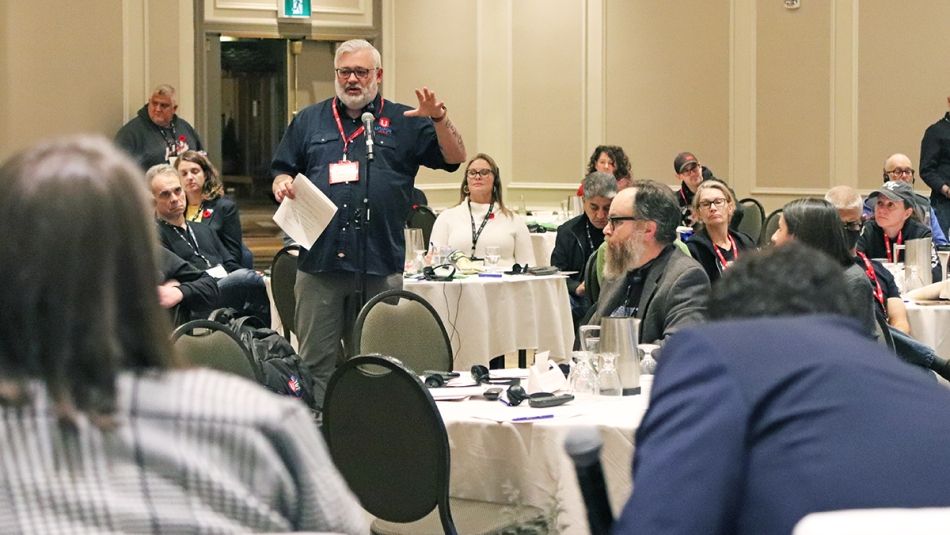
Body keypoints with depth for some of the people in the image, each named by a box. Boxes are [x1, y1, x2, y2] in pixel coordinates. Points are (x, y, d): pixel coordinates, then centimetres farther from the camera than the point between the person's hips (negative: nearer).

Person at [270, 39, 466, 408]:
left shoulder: (402, 122, 9)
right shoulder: (309, 121, 15)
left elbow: (455, 157, 3)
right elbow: (283, 171, 17)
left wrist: (439, 118, -14)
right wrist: (282, 185, -6)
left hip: (380, 266, -1)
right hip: (319, 263, 1)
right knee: (316, 362, 1)